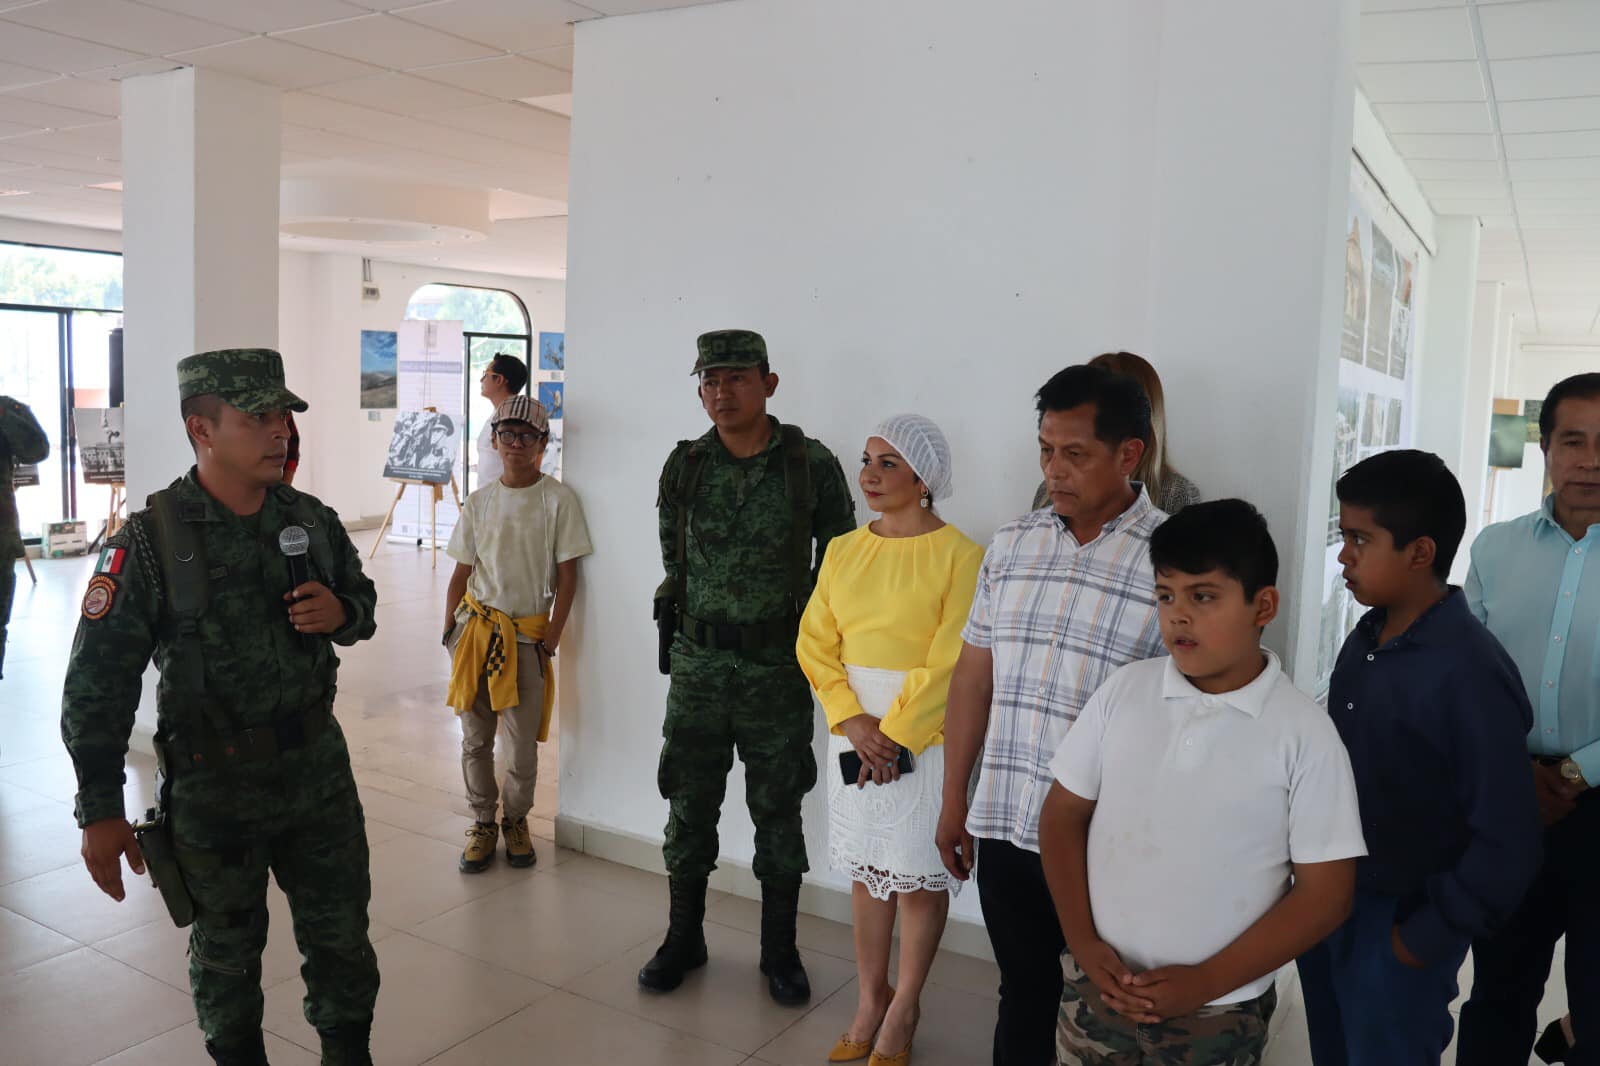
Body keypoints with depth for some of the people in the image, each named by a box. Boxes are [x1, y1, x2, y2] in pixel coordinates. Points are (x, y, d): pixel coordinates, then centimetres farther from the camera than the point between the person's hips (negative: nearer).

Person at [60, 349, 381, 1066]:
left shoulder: (313, 521, -1)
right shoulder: (150, 542, -15)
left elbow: (362, 600, 15)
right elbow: (97, 683, -13)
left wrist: (341, 613, -11)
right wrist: (100, 813, -11)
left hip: (318, 764, 4)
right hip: (215, 784, -4)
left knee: (342, 934, 15)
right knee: (228, 952, 16)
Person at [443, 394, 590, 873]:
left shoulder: (558, 500, -5)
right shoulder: (479, 502, 4)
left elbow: (567, 576, -4)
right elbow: (462, 572, 10)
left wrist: (551, 639, -7)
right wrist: (449, 630, 4)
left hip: (527, 635, -2)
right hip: (475, 629, 3)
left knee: (523, 741, 2)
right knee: (475, 737, 8)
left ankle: (516, 820, 25)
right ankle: (482, 823, 25)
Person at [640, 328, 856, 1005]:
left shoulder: (812, 466, -6)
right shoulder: (683, 467, 1)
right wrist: (692, 628, 12)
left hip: (779, 669, -2)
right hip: (697, 665, 2)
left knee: (778, 811, 9)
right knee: (689, 805, 11)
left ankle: (779, 950, 26)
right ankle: (684, 940, 30)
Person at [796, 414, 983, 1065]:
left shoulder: (959, 556, -11)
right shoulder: (843, 551, 6)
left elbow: (950, 664, -15)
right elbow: (815, 643, 3)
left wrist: (895, 734, -15)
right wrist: (852, 721, -9)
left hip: (925, 735, -5)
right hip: (854, 729, 5)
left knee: (918, 874, 6)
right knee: (866, 868, 13)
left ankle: (904, 1009, 25)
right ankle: (869, 1001, 29)